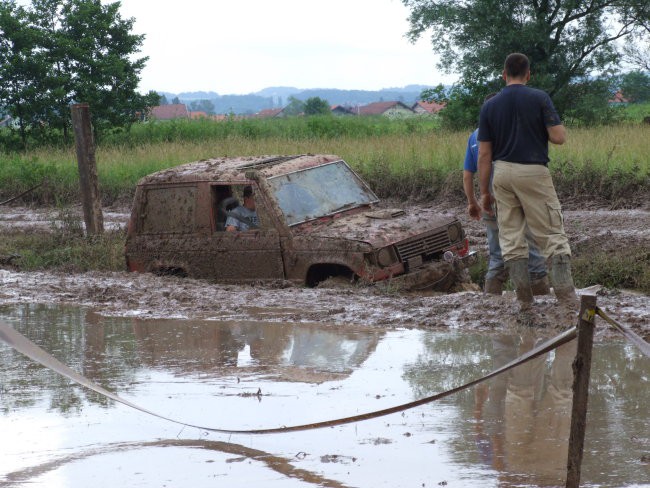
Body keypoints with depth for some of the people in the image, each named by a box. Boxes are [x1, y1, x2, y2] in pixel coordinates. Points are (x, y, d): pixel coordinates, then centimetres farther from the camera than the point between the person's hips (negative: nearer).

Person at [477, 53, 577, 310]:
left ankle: (524, 299, 7)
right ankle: (567, 296, -5)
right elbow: (559, 137, -9)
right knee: (552, 235, 0)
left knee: (511, 238, 8)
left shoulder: (489, 106, 4)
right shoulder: (539, 98, -5)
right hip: (534, 172, -3)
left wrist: (484, 192, 10)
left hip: (502, 173, 3)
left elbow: (484, 154, 4)